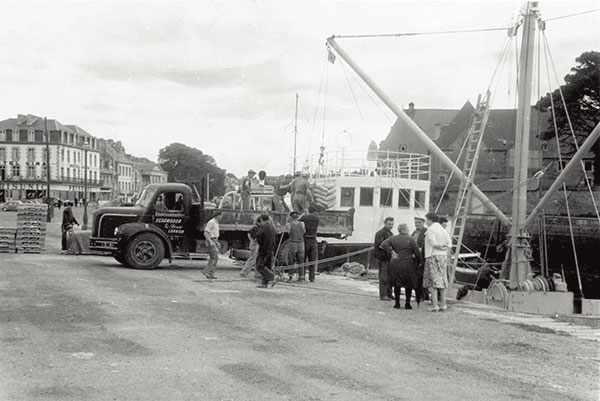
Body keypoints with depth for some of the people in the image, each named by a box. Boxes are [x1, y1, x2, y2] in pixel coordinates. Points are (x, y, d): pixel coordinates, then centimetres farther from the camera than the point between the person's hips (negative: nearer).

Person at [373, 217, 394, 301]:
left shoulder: (391, 233, 19)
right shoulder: (380, 233, -10)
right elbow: (377, 245, -15)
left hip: (389, 258, 9)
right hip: (383, 259, -9)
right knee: (384, 277, -8)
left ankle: (389, 294, 18)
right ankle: (383, 295, -6)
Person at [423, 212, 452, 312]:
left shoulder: (430, 230, -7)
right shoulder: (443, 230, 14)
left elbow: (433, 243, -15)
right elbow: (449, 244, 7)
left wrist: (438, 247, 2)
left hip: (433, 256, -7)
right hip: (443, 256, 7)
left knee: (432, 281, -6)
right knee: (442, 280, 12)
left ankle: (435, 305, -12)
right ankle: (443, 304, 13)